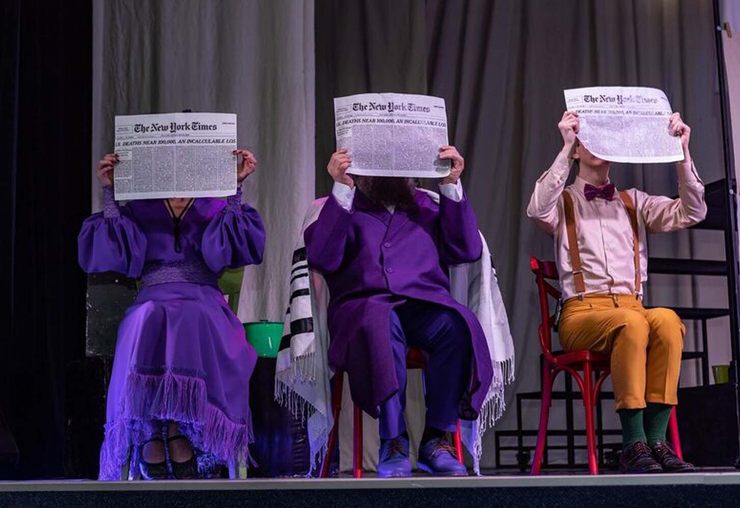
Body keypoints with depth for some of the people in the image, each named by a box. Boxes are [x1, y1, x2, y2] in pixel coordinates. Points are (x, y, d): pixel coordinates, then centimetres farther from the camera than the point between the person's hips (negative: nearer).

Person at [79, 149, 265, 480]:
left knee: (191, 326, -37)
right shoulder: (138, 209, 23)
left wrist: (235, 187, -1)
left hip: (203, 305, 0)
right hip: (152, 304, 1)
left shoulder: (215, 207, 21)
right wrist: (109, 193, 6)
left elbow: (228, 246, 0)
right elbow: (109, 252, 7)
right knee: (149, 326, -36)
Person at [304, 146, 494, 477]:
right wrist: (342, 189, -7)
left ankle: (437, 438, -24)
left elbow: (466, 251, 10)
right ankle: (393, 443, -32)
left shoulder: (426, 206, 25)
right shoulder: (345, 207, 18)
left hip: (425, 304, 2)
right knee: (382, 322, -39)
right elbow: (322, 259, -2)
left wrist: (452, 185, 5)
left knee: (455, 324, -33)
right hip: (365, 305, -2)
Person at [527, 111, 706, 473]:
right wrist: (565, 148, -16)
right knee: (632, 323, -36)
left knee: (667, 319, -32)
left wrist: (683, 152, -1)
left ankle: (656, 439, -32)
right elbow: (538, 210, -14)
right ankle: (633, 444, -34)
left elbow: (691, 213, 9)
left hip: (632, 306, 3)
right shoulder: (564, 201, 12)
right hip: (582, 312, -3)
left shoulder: (634, 202, 22)